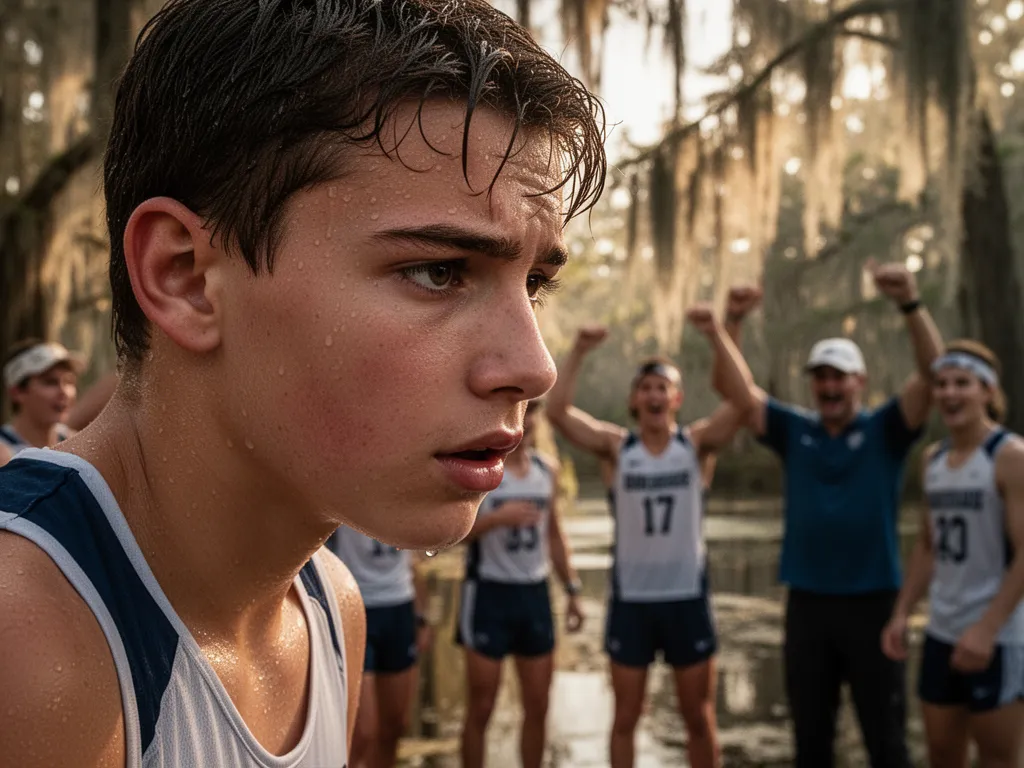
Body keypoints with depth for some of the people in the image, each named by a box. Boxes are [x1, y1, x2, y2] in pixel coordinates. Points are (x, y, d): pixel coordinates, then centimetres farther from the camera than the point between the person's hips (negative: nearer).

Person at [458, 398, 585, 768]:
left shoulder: (547, 470, 9)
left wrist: (572, 590, 13)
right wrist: (497, 518, -27)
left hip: (535, 593, 5)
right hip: (489, 592, -5)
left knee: (537, 706, 10)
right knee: (480, 708, 1)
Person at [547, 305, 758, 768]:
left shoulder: (695, 443, -3)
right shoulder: (616, 448, -3)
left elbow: (742, 401, -17)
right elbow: (557, 412, -14)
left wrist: (716, 335, -24)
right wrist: (579, 353, -22)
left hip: (687, 599, 0)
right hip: (631, 600, 0)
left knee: (699, 717, 12)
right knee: (625, 717, 11)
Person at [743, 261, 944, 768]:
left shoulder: (884, 431, 0)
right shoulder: (793, 432, 6)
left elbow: (933, 373, -14)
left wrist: (910, 304, -29)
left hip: (872, 601, -2)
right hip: (807, 602, 2)